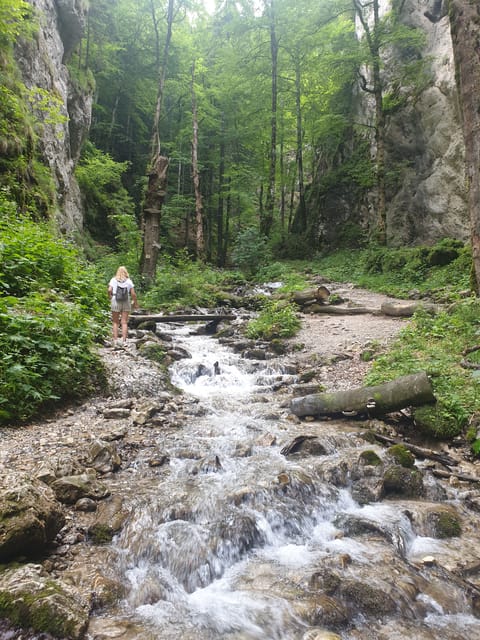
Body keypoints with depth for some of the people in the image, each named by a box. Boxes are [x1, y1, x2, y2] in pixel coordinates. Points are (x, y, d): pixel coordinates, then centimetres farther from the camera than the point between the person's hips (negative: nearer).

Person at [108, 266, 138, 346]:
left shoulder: (113, 280, 1)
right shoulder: (129, 281, 2)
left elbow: (109, 290, -12)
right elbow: (133, 293, -4)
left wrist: (110, 298, 6)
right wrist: (135, 303, 6)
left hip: (115, 302, -1)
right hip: (126, 303, 1)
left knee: (115, 322, 8)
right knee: (124, 323, 4)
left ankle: (115, 340, 4)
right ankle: (124, 341, 1)